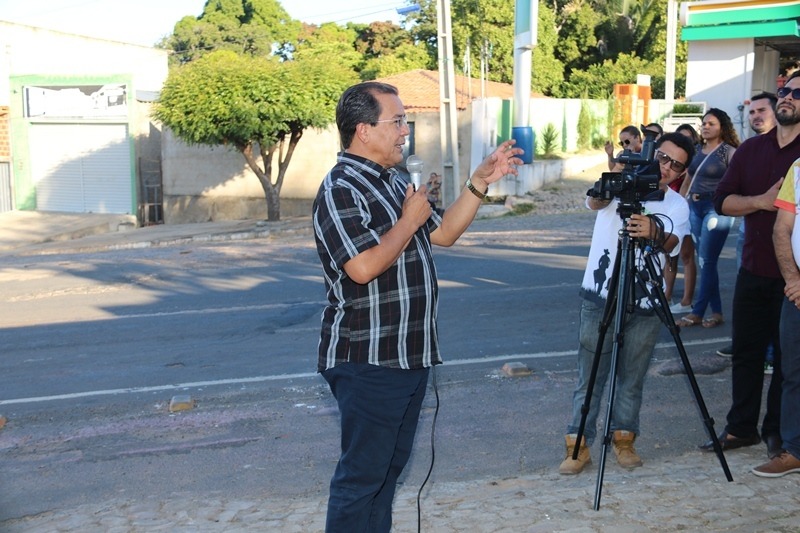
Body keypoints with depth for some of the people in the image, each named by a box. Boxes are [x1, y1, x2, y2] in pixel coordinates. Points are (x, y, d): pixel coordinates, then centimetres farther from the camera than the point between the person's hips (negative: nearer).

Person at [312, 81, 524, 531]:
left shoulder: (395, 183, 14)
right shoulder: (340, 190, -16)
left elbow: (444, 233, 17)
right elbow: (363, 267, -27)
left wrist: (481, 183, 8)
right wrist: (409, 220, -15)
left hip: (409, 354, 9)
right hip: (369, 360, -9)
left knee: (391, 465, 17)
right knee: (362, 473, -1)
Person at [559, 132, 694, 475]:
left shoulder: (677, 206, 6)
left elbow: (669, 244, -13)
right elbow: (596, 202, -23)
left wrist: (654, 232, -36)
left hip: (645, 305, 2)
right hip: (600, 299, -2)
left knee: (632, 379, 10)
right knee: (590, 377, 2)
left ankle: (623, 439, 27)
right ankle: (578, 445, 12)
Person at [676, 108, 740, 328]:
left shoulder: (729, 152, -5)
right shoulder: (697, 151, 15)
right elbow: (688, 180, 21)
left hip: (717, 209, -7)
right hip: (694, 207, 7)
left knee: (706, 260, -5)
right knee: (705, 261, 7)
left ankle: (698, 312, 1)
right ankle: (716, 311, 12)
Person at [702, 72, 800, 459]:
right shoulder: (751, 149, 9)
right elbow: (723, 200, 4)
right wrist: (760, 200, -13)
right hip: (753, 270, 4)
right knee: (746, 351, 10)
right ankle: (741, 427, 22)